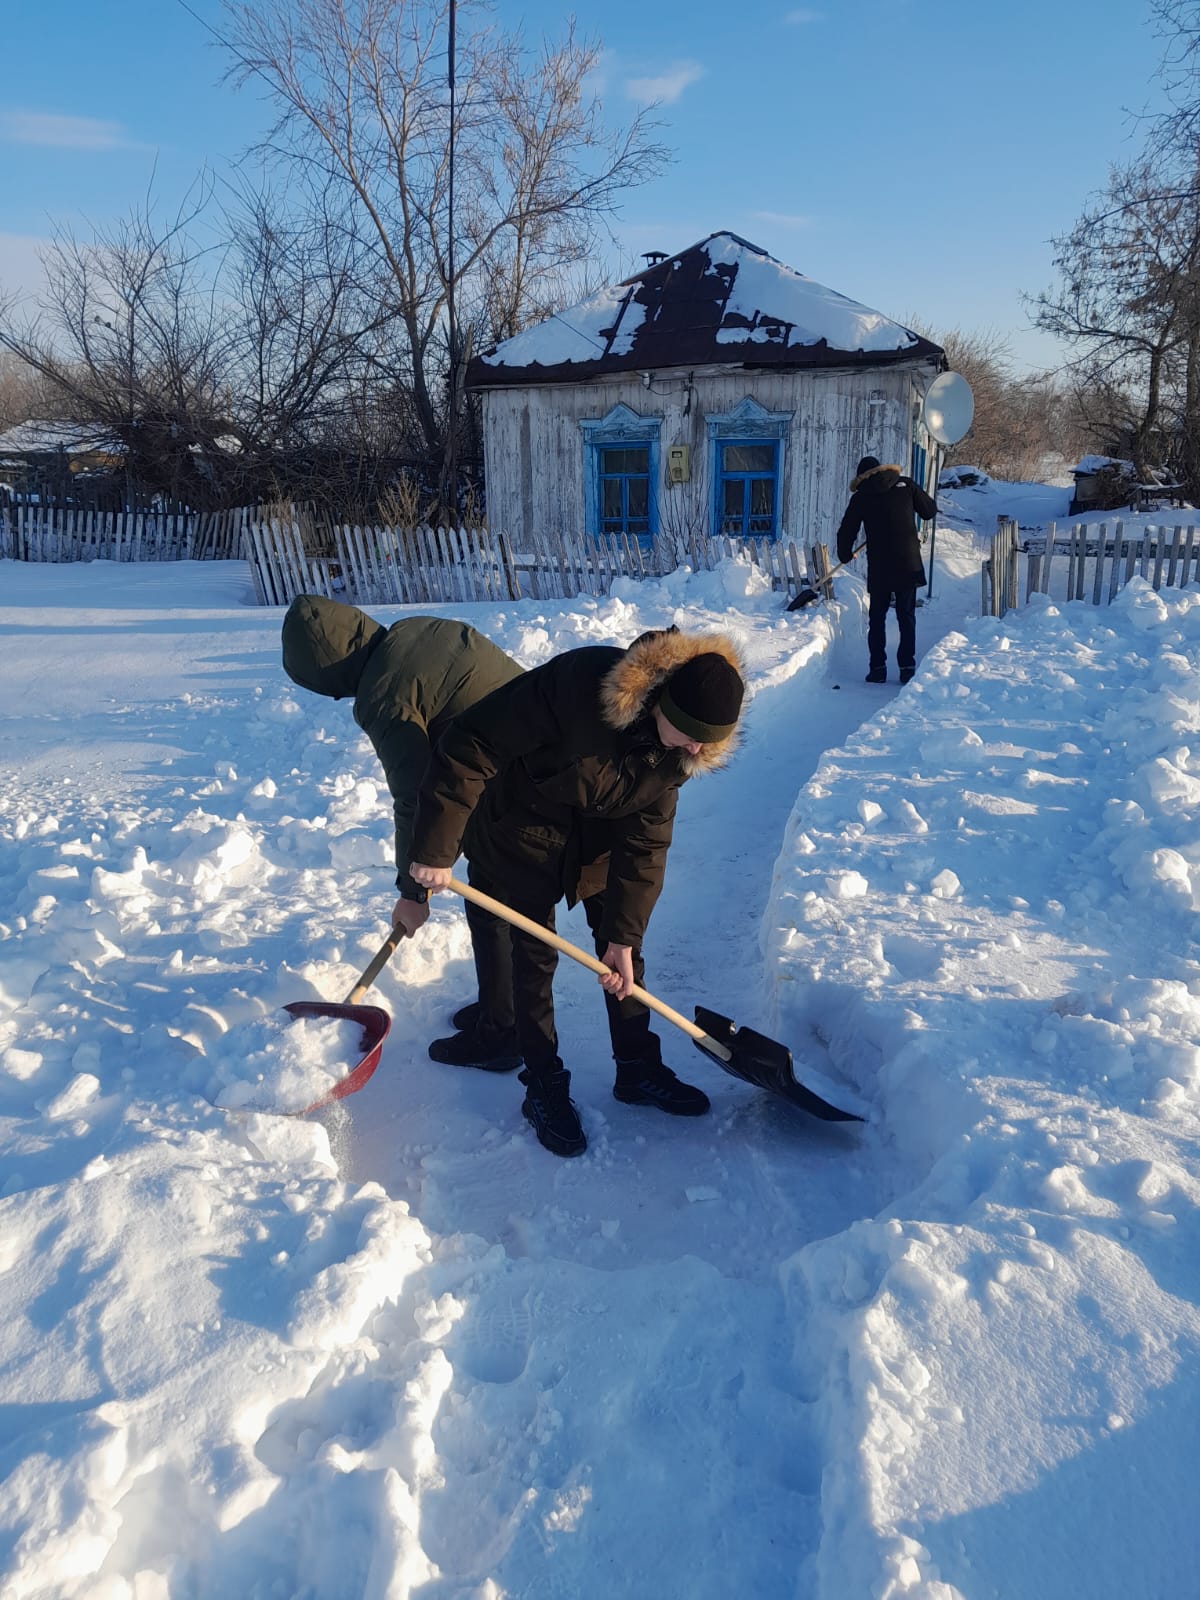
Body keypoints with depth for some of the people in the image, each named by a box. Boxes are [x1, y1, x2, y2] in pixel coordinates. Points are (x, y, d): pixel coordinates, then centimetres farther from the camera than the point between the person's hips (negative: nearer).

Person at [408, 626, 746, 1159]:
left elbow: (646, 840, -13)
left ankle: (638, 1069, 26)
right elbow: (468, 748, -33)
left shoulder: (682, 743, -19)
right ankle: (544, 1086, 19)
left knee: (624, 949, 8)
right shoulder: (579, 683, -39)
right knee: (532, 956, 2)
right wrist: (435, 850, -28)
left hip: (600, 830, 5)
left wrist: (623, 934, -15)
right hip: (523, 825, -5)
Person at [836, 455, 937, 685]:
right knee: (907, 617, 8)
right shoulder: (906, 485, 5)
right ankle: (907, 668, 5)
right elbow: (931, 510, 11)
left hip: (878, 567, -1)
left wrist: (845, 554, 23)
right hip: (909, 564, 1)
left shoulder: (860, 497, 3)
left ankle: (878, 668, 5)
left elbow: (846, 531, 5)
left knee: (877, 618, 10)